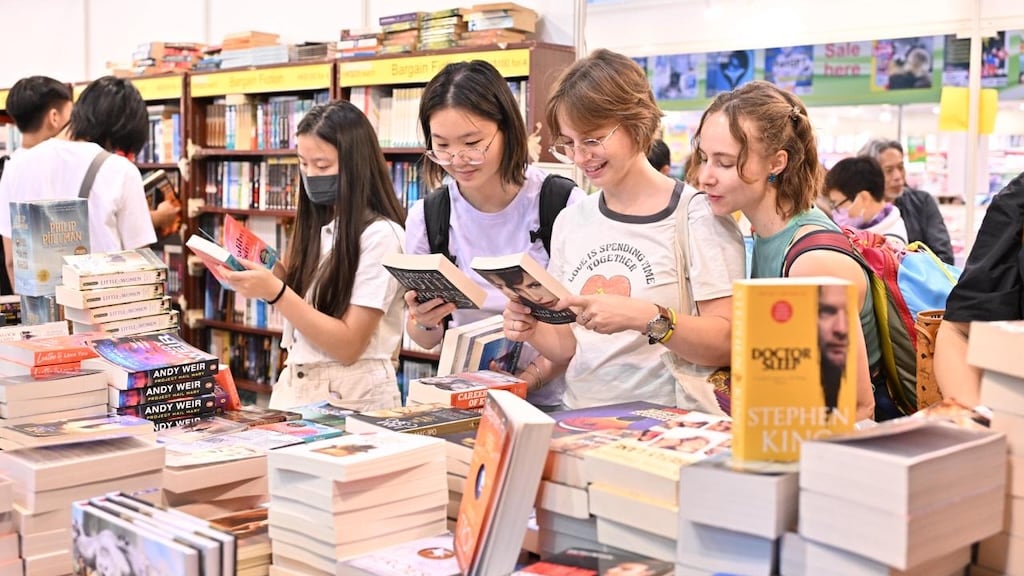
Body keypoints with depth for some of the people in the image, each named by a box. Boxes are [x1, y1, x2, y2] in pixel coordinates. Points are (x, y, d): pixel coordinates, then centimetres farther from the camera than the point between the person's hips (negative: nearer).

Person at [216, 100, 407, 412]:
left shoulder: (381, 234, -10)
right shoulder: (316, 224, 12)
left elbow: (349, 345, -14)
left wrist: (275, 292, -20)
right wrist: (259, 280, -4)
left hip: (352, 396, -6)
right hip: (294, 385, 6)